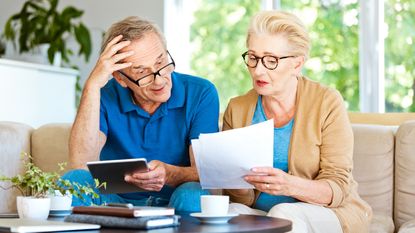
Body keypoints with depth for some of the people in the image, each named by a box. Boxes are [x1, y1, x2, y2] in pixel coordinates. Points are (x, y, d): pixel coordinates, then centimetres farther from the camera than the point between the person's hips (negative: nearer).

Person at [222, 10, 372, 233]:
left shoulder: (327, 103, -8)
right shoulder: (237, 109, 2)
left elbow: (337, 187, -11)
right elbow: (244, 199, 1)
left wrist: (289, 185, -30)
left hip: (327, 214, -2)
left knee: (284, 214, -32)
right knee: (234, 212, -30)